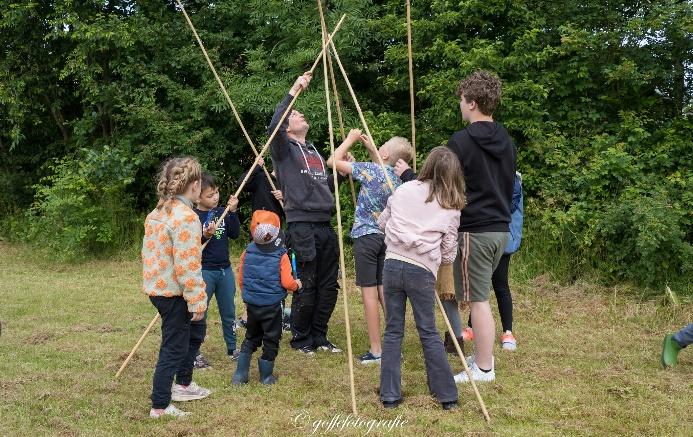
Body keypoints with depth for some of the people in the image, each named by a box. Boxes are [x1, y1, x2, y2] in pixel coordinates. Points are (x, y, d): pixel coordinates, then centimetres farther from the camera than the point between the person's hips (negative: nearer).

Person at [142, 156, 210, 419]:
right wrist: (197, 302, -18)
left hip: (157, 286, 10)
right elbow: (187, 266, -24)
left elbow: (151, 252, 15)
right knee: (174, 348, 2)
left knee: (196, 329, 26)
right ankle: (160, 407, 12)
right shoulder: (186, 217, -21)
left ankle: (183, 384, 37)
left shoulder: (157, 213, 8)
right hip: (174, 292, -10)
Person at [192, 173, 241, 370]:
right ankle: (195, 353, 11)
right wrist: (205, 236, -32)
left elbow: (234, 234, -1)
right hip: (204, 271, -5)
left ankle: (232, 348, 29)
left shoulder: (222, 212, 3)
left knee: (229, 312, 15)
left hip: (225, 269, 5)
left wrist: (233, 212, -11)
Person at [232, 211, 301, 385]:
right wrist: (296, 284, 6)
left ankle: (240, 374, 15)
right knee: (271, 340, 11)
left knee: (251, 338, 18)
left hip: (252, 305, 4)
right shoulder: (281, 256, -14)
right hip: (272, 306, -4)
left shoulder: (247, 253, -3)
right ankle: (266, 376, 17)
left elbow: (241, 280, 5)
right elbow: (287, 283, -16)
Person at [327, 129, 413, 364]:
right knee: (384, 291, 9)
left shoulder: (370, 170, -12)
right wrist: (369, 147, 26)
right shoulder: (397, 179, 8)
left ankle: (376, 350, -5)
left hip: (366, 236, -6)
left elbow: (333, 161, -9)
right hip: (387, 236, 7)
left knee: (369, 292, -4)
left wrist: (350, 139, 4)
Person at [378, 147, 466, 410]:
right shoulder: (452, 208, 3)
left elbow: (382, 223, 19)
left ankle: (390, 395, 12)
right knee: (429, 333, 9)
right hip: (422, 272, -1)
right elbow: (448, 254, 5)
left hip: (392, 265, 1)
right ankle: (447, 396, 14)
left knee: (393, 331, 10)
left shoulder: (404, 190, 6)